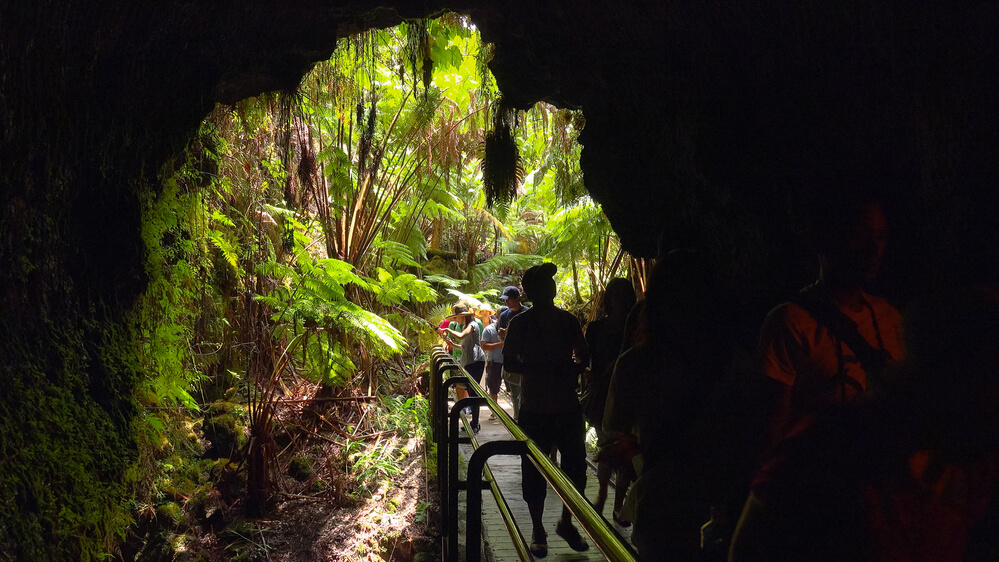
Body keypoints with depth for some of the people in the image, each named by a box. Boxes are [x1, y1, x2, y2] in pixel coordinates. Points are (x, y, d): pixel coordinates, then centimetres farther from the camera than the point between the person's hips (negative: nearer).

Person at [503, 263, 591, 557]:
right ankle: (537, 530, 19)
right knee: (535, 470, 3)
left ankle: (566, 522, 27)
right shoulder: (520, 323, -1)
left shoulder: (568, 320, 7)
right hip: (535, 408, -3)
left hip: (568, 406, 3)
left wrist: (572, 370, -8)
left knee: (576, 466, 5)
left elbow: (583, 357, 14)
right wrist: (543, 369, -17)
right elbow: (509, 361, -4)